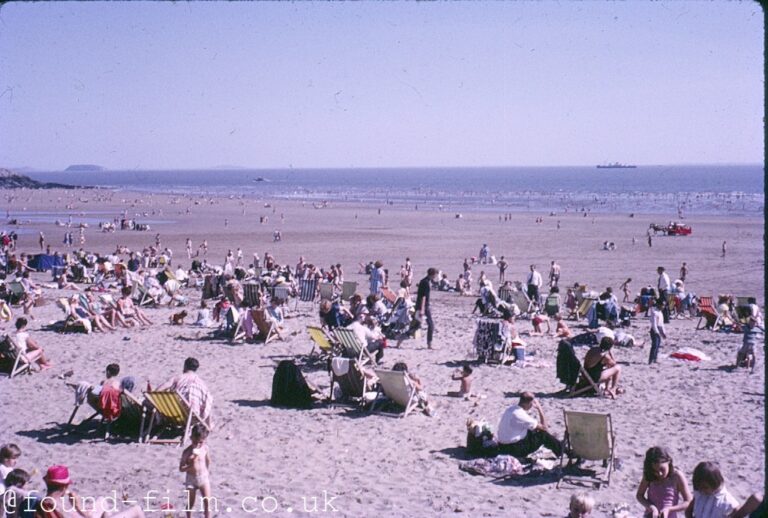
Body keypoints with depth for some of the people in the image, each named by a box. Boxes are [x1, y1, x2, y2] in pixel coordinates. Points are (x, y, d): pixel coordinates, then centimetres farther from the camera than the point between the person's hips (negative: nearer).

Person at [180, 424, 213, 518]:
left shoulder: (205, 448, -9)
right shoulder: (187, 452, -18)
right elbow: (181, 468, -16)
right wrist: (190, 465, -32)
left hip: (204, 478, 2)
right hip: (191, 479, -2)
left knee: (207, 501, -1)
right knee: (190, 503, 12)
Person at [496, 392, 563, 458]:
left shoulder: (511, 409, 3)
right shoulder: (520, 415, -25)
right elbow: (543, 427, -13)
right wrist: (539, 409, -8)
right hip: (513, 449, -9)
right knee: (543, 435, 0)